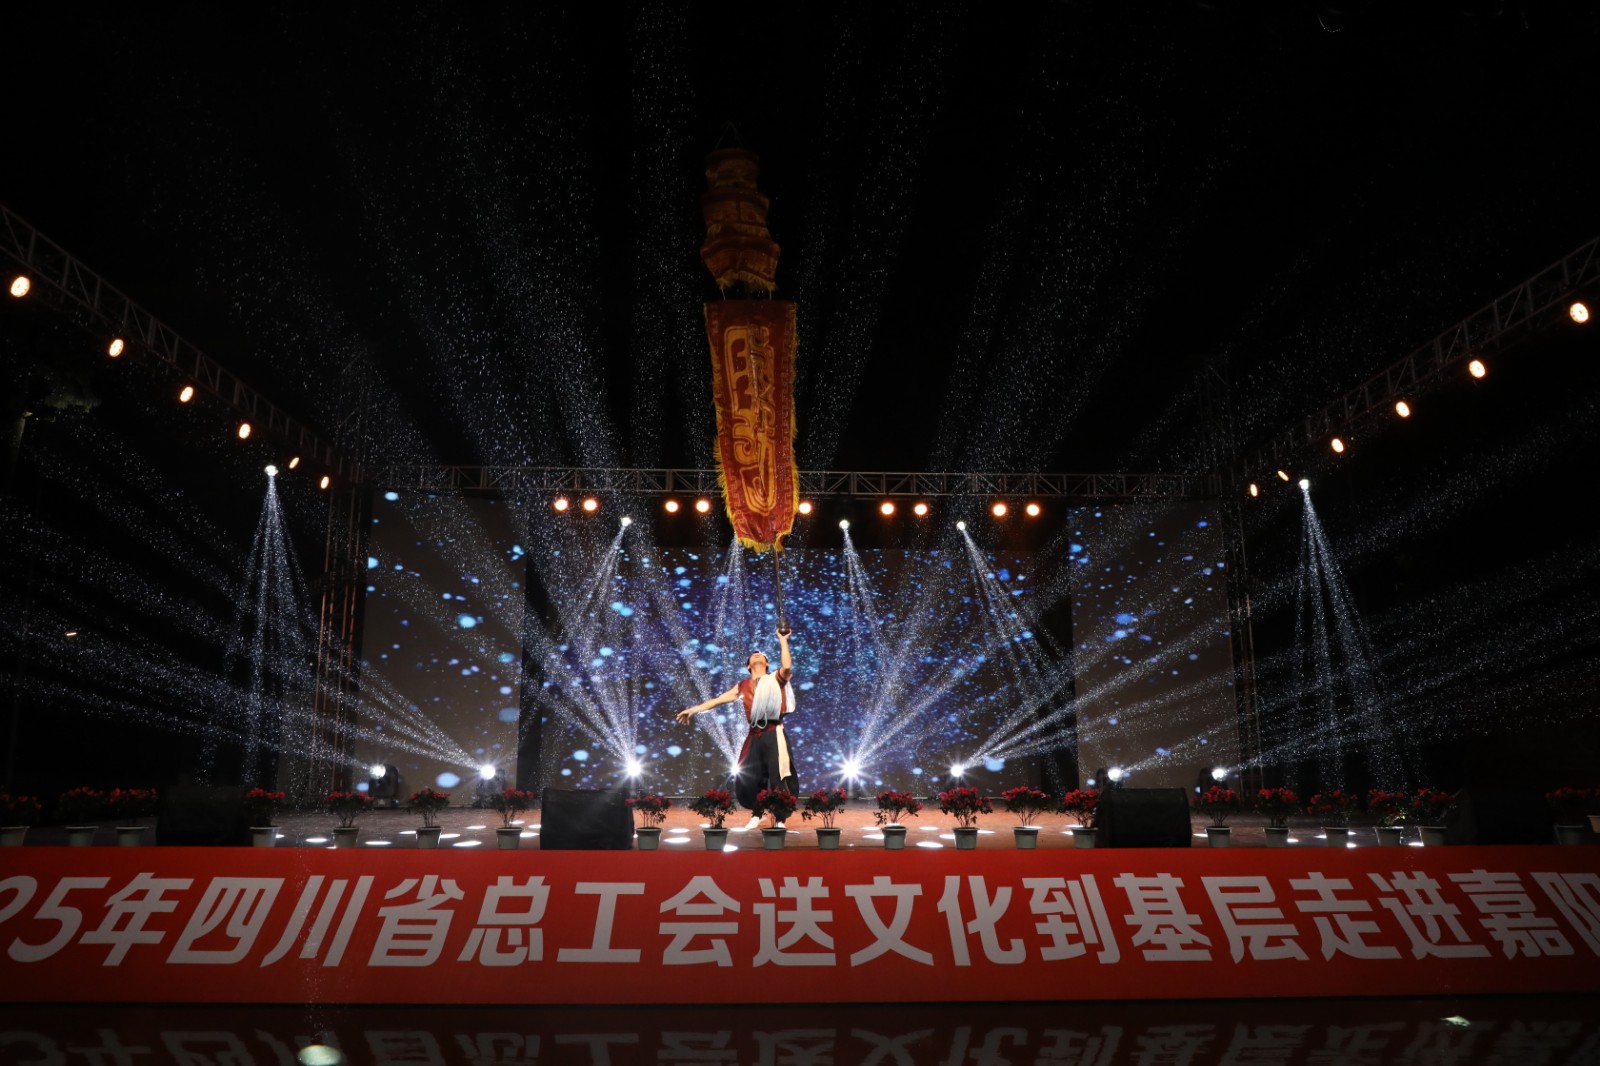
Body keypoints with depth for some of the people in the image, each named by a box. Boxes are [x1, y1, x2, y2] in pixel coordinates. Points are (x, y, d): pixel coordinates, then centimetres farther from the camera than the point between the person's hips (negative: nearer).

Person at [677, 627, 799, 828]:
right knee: (747, 778, 7)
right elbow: (719, 699, 16)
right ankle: (757, 814, 28)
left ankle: (781, 820, 7)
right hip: (754, 736, 4)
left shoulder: (776, 679, 5)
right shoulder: (743, 686, 15)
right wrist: (694, 709, 13)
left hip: (774, 734, -4)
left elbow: (787, 667, -16)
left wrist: (783, 640, -10)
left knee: (778, 777, -5)